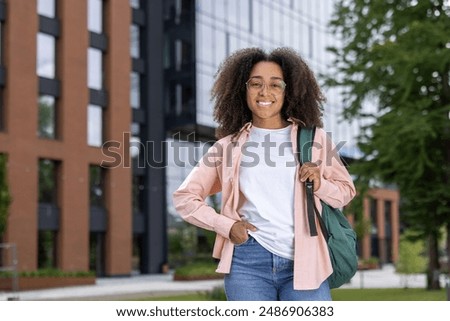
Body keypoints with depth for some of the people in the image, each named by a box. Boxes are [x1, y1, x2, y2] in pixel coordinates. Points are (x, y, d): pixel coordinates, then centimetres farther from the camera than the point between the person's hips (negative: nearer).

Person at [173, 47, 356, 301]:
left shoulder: (314, 139, 9)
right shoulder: (229, 146, 10)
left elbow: (346, 191, 16)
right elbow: (185, 197, 14)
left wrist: (319, 185, -5)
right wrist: (226, 226, -1)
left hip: (304, 262, 0)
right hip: (248, 262, 0)